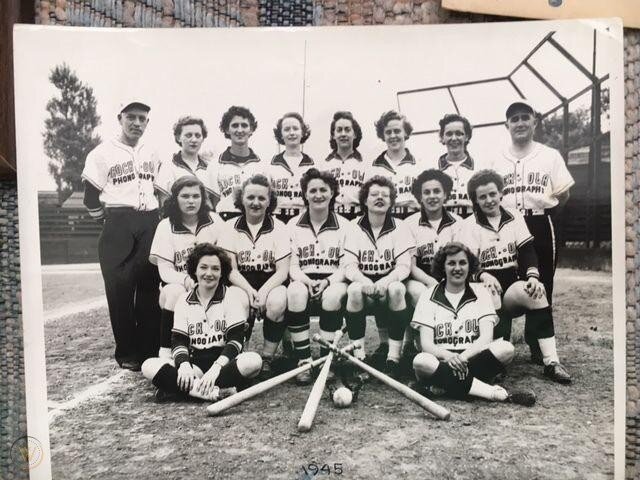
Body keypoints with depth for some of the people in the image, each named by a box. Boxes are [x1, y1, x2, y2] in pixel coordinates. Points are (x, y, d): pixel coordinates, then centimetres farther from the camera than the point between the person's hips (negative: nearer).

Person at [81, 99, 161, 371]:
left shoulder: (151, 154, 15)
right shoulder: (103, 153, -2)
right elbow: (91, 196, -1)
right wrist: (107, 222, 3)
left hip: (150, 224, 5)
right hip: (118, 228, -4)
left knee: (151, 287, 4)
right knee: (120, 288, -3)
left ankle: (150, 349, 13)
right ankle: (127, 353, 7)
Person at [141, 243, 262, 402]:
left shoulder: (232, 295, 0)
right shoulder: (184, 300, 9)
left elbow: (235, 340, -9)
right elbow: (178, 340, 4)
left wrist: (215, 369, -23)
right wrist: (184, 364, -18)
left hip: (224, 362, -2)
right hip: (195, 365, 2)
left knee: (253, 360, -34)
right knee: (149, 366, -20)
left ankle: (177, 388, -30)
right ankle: (214, 392, -34)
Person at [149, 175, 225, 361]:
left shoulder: (214, 220, 2)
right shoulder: (166, 226, -1)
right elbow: (165, 270, -8)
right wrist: (186, 279, -29)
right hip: (178, 284, -1)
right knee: (173, 292, -34)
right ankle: (165, 352, -21)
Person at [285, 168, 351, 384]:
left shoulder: (344, 226, 8)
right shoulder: (293, 225, 11)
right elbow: (291, 264, 4)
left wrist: (328, 281, -18)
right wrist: (306, 280, -17)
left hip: (333, 282, 0)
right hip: (303, 281, 1)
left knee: (333, 295, -36)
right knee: (295, 293, -35)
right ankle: (303, 360, -23)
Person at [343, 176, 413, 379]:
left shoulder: (399, 227, -1)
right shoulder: (354, 226, 0)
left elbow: (404, 266, -9)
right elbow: (349, 266, -8)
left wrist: (385, 281, -29)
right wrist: (364, 281, -29)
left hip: (390, 283, 0)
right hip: (363, 282, 0)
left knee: (396, 289, -33)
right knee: (354, 290, -33)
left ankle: (393, 358, -24)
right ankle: (358, 355, -22)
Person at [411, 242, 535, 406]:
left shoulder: (480, 292, 10)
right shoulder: (429, 297, 6)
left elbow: (486, 337, -3)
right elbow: (426, 343, -4)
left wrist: (463, 356, -22)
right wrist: (449, 356, -25)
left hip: (473, 361, 1)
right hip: (441, 363, -1)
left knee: (506, 348, -25)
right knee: (420, 361, -36)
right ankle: (500, 394, -35)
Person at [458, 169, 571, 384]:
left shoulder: (515, 217, 12)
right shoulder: (468, 226, 3)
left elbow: (527, 252, 4)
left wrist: (533, 276, -15)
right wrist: (484, 276, -28)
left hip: (514, 284, 3)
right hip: (484, 287, -2)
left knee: (536, 293, -28)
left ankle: (551, 362, -25)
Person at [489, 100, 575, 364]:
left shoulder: (550, 155, 5)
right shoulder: (497, 161, 8)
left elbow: (563, 194, 4)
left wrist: (541, 212, -2)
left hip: (541, 228, -1)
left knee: (541, 287, 5)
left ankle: (539, 347, 18)